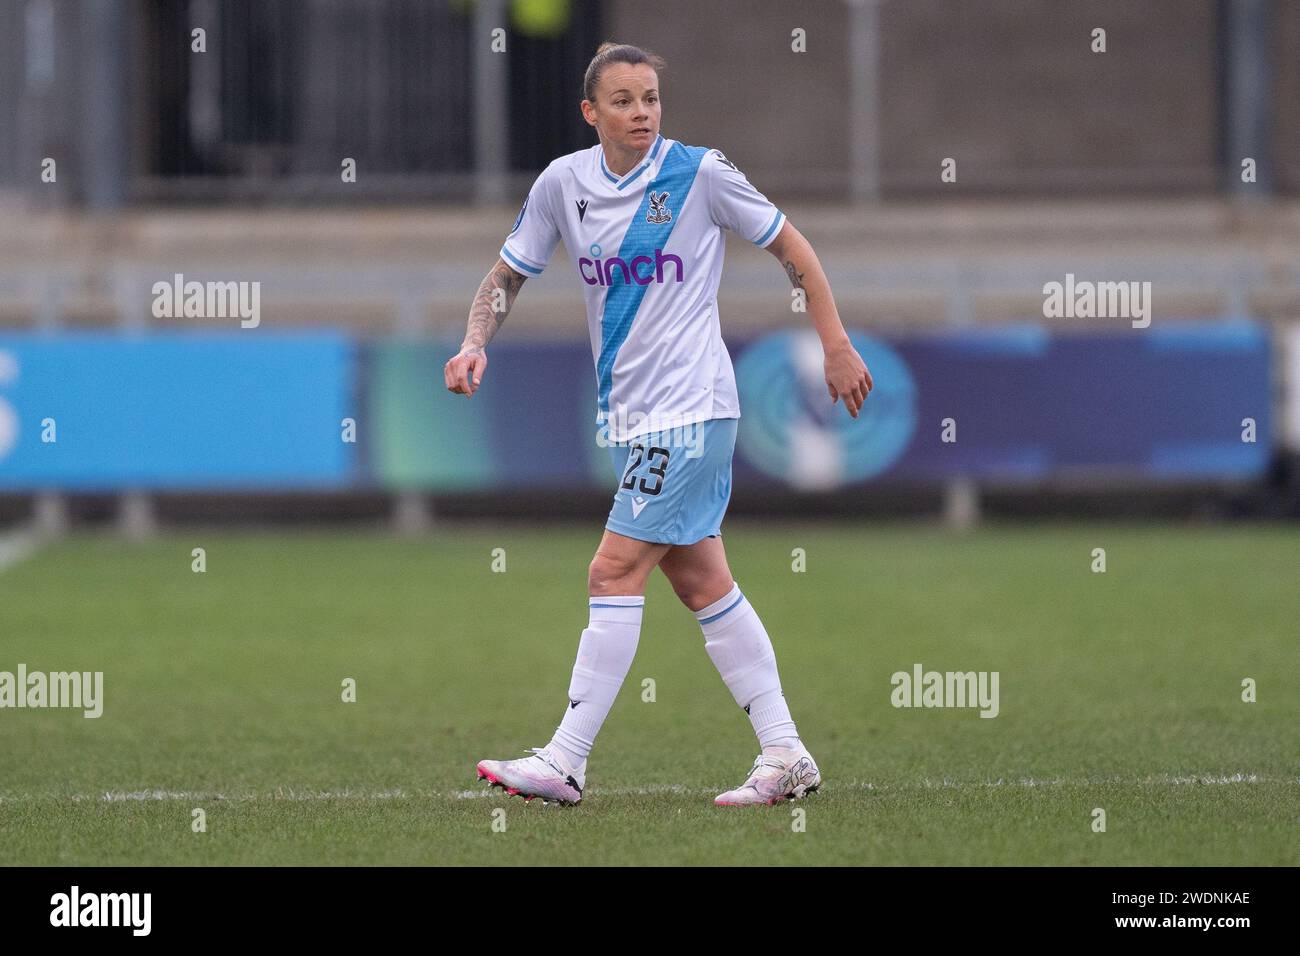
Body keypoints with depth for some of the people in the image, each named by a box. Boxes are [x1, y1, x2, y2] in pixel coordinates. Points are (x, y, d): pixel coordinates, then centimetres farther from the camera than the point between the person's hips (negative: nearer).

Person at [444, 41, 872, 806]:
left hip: (690, 408, -6)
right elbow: (510, 274, 13)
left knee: (615, 572, -11)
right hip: (629, 415, 6)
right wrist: (477, 343, -6)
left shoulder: (700, 172, -9)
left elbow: (792, 246, 1)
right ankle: (786, 756, 14)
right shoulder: (564, 182, 3)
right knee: (703, 581, 8)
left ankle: (566, 763, -9)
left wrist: (836, 345, -1)